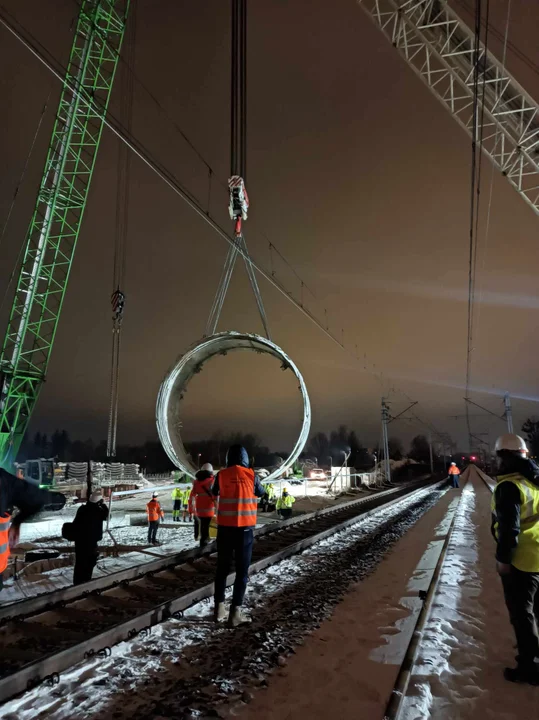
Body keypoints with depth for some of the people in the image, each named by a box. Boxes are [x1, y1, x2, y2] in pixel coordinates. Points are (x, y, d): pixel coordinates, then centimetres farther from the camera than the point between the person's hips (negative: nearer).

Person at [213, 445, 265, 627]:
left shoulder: (221, 475, -3)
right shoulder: (251, 475, -6)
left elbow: (215, 493, 16)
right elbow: (260, 493, 12)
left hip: (225, 527, 2)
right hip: (244, 527, -2)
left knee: (223, 567, 14)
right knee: (242, 570, 5)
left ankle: (219, 608, 17)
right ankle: (235, 612, 2)